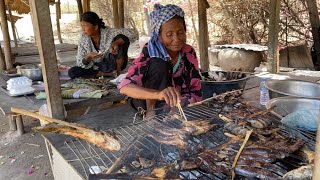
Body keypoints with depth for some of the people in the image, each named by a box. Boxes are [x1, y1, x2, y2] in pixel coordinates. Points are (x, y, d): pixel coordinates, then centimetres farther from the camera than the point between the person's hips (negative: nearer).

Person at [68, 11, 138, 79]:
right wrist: (88, 58, -32)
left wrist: (116, 43, -44)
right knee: (72, 72, -20)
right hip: (97, 68, 3)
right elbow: (80, 63, -9)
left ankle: (118, 71, -15)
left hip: (113, 64, -3)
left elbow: (132, 33, -29)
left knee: (120, 37, -24)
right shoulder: (83, 38, -11)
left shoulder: (108, 32, -20)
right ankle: (108, 73, -14)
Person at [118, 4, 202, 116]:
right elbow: (125, 87, -37)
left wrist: (181, 103, -29)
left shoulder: (189, 53, -11)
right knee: (159, 65, -28)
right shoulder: (150, 52, -23)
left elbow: (196, 92, -8)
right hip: (146, 101, -2)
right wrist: (158, 94, -55)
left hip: (173, 105, 3)